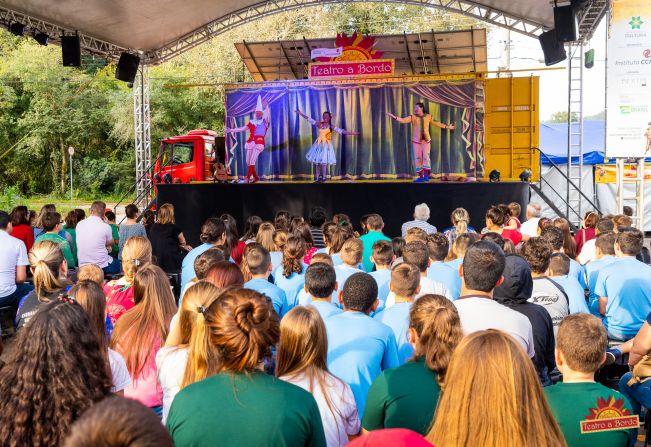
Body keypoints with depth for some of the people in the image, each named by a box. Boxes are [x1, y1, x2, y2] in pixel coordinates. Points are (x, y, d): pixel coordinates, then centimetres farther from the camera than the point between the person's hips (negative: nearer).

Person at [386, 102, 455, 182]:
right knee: (418, 158, -1)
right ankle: (420, 177, 7)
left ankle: (426, 176, -14)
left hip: (426, 141, 0)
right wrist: (394, 117, -27)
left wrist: (447, 127, 24)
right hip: (416, 141, 0)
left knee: (426, 157, -11)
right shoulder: (413, 117, -2)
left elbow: (435, 123, 18)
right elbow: (403, 120, -13)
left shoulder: (428, 117, 4)